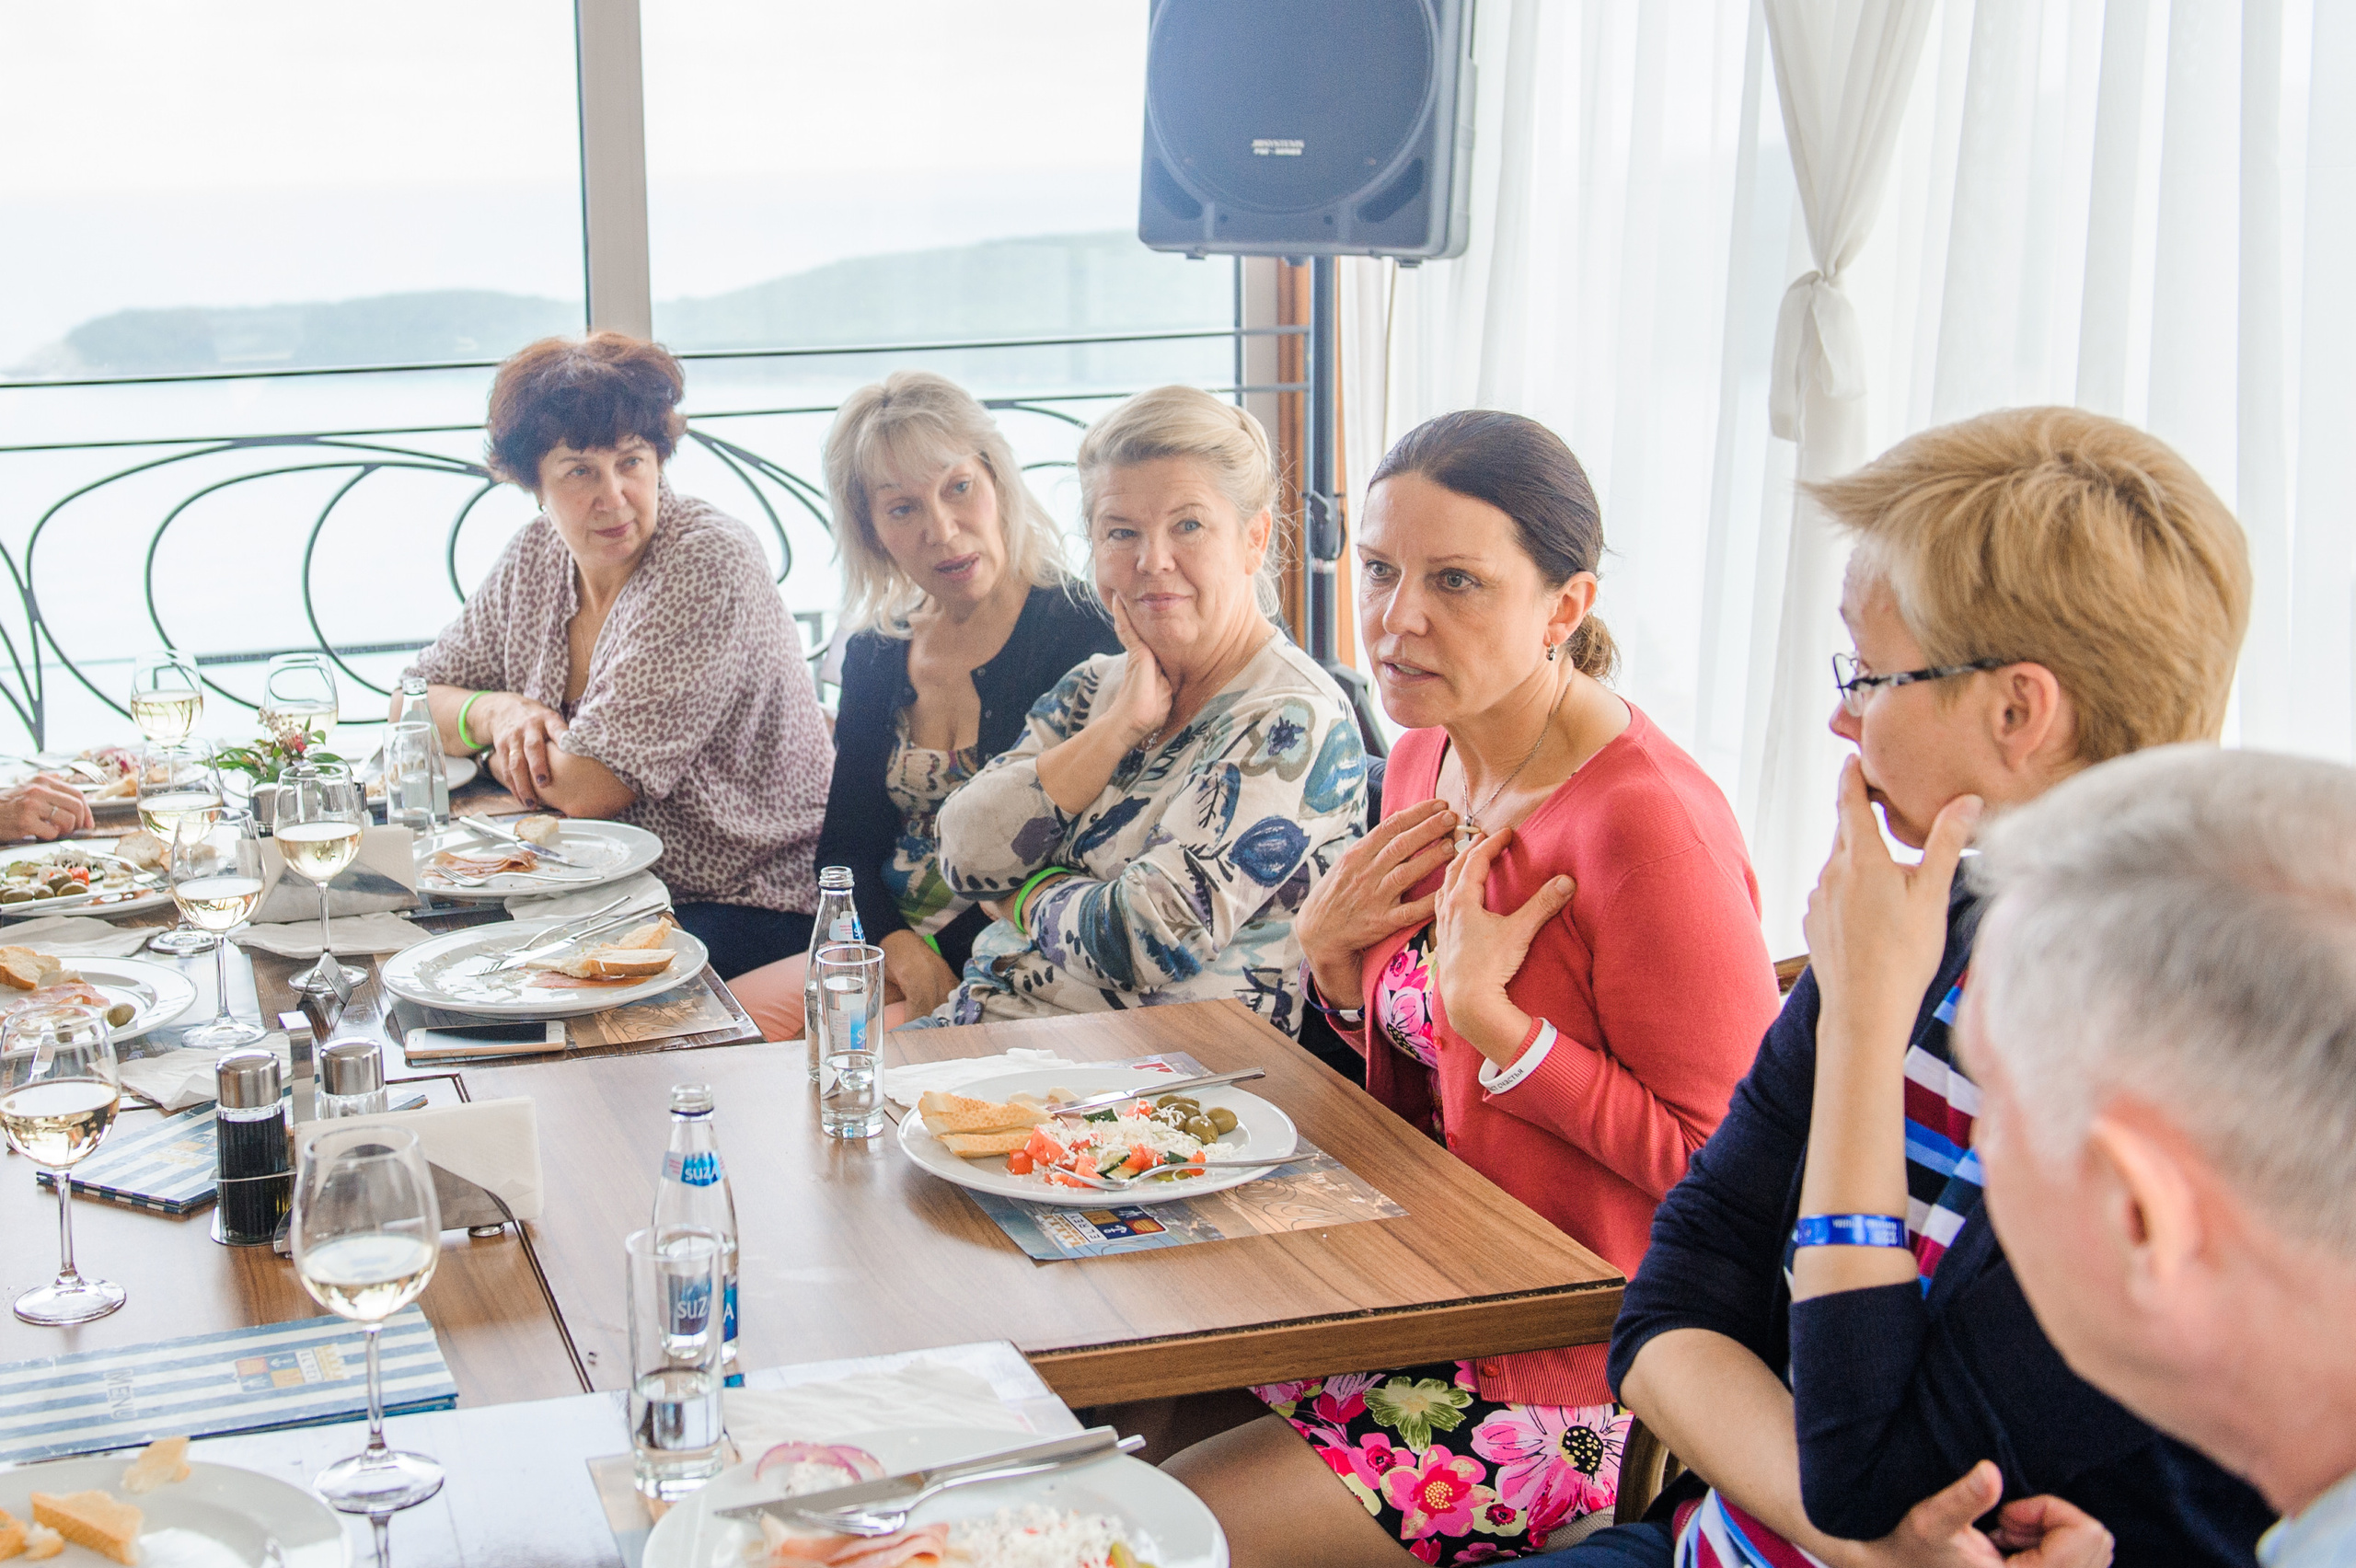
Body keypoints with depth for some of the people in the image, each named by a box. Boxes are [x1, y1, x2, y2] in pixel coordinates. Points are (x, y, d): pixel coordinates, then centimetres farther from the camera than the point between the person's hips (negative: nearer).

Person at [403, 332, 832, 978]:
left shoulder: (708, 562, -17)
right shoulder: (535, 559, 5)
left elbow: (590, 788, -20)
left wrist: (495, 754, -1)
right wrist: (499, 711, -6)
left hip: (755, 912, -7)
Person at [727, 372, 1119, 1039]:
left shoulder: (1081, 636, -8)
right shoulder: (874, 654, 11)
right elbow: (845, 845, 10)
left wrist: (945, 959, -17)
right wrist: (899, 945, -12)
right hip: (885, 946, 6)